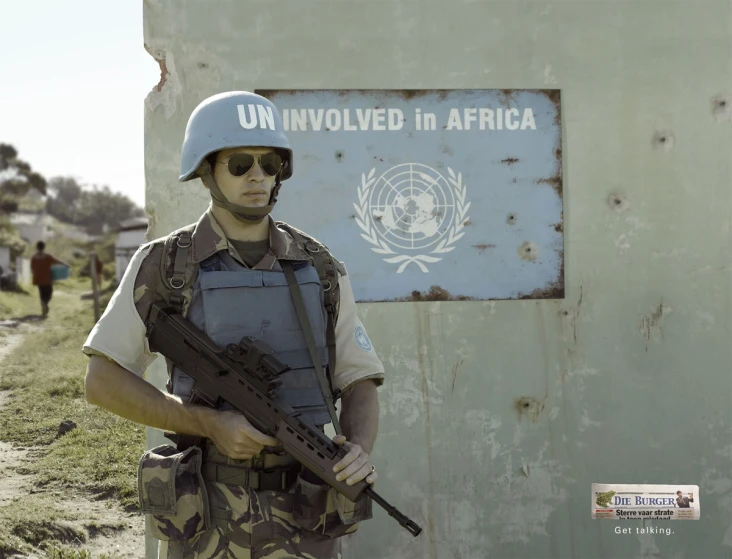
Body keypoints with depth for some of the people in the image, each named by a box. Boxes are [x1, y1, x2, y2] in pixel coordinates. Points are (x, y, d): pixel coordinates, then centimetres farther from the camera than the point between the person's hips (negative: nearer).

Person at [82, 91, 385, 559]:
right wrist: (211, 425, -18)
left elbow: (360, 388, 5)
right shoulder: (164, 266, -3)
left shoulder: (320, 270, 3)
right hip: (206, 519, -2)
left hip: (302, 517, 2)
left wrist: (359, 452, -19)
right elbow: (102, 382, -4)